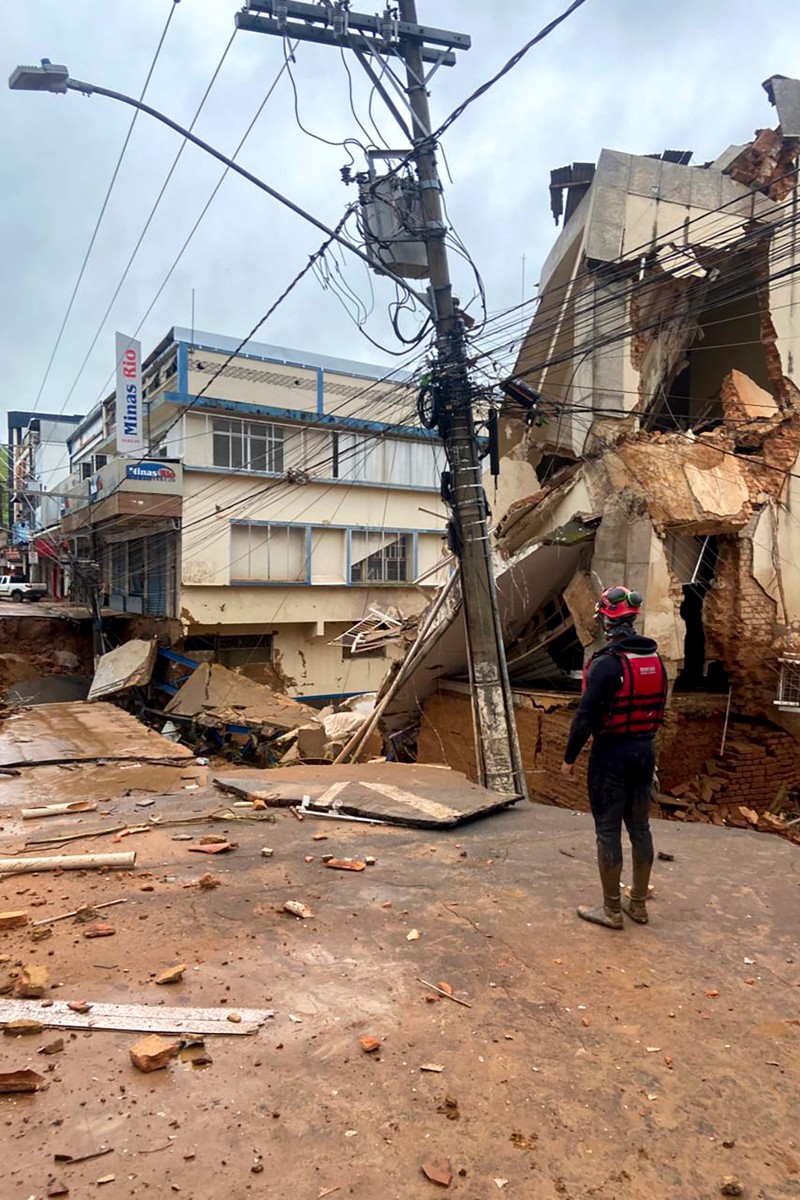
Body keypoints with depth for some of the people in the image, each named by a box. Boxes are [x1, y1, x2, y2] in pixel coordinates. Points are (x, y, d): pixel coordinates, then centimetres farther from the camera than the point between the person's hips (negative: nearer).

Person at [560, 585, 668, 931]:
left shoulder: (606, 662, -19)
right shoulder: (656, 659, 5)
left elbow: (586, 715, -19)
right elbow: (659, 708, 12)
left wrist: (569, 757, -9)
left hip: (612, 754, -7)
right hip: (645, 750, 7)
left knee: (608, 831, 4)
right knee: (640, 827, 16)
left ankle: (611, 910, 13)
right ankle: (638, 904, 28)